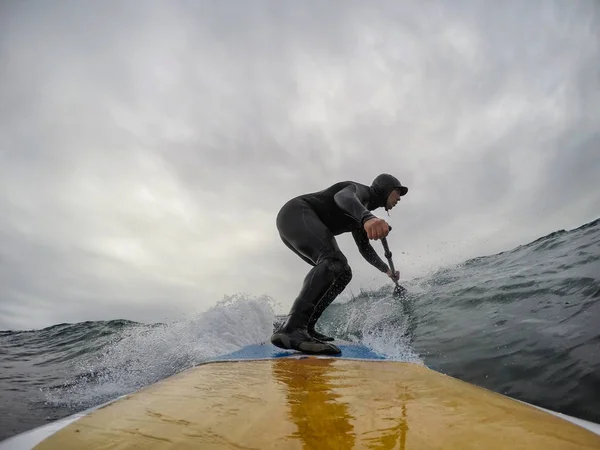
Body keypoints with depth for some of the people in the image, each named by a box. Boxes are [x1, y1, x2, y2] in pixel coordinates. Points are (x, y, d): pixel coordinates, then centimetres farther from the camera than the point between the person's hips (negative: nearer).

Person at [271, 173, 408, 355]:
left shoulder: (359, 216, 25)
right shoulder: (361, 190, -3)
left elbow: (364, 247, 38)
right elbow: (343, 196, -29)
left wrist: (387, 270, 44)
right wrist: (368, 217, -49)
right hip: (296, 214, -10)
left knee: (342, 272, 6)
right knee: (334, 261, -31)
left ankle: (305, 328, -5)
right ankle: (291, 328, -48)